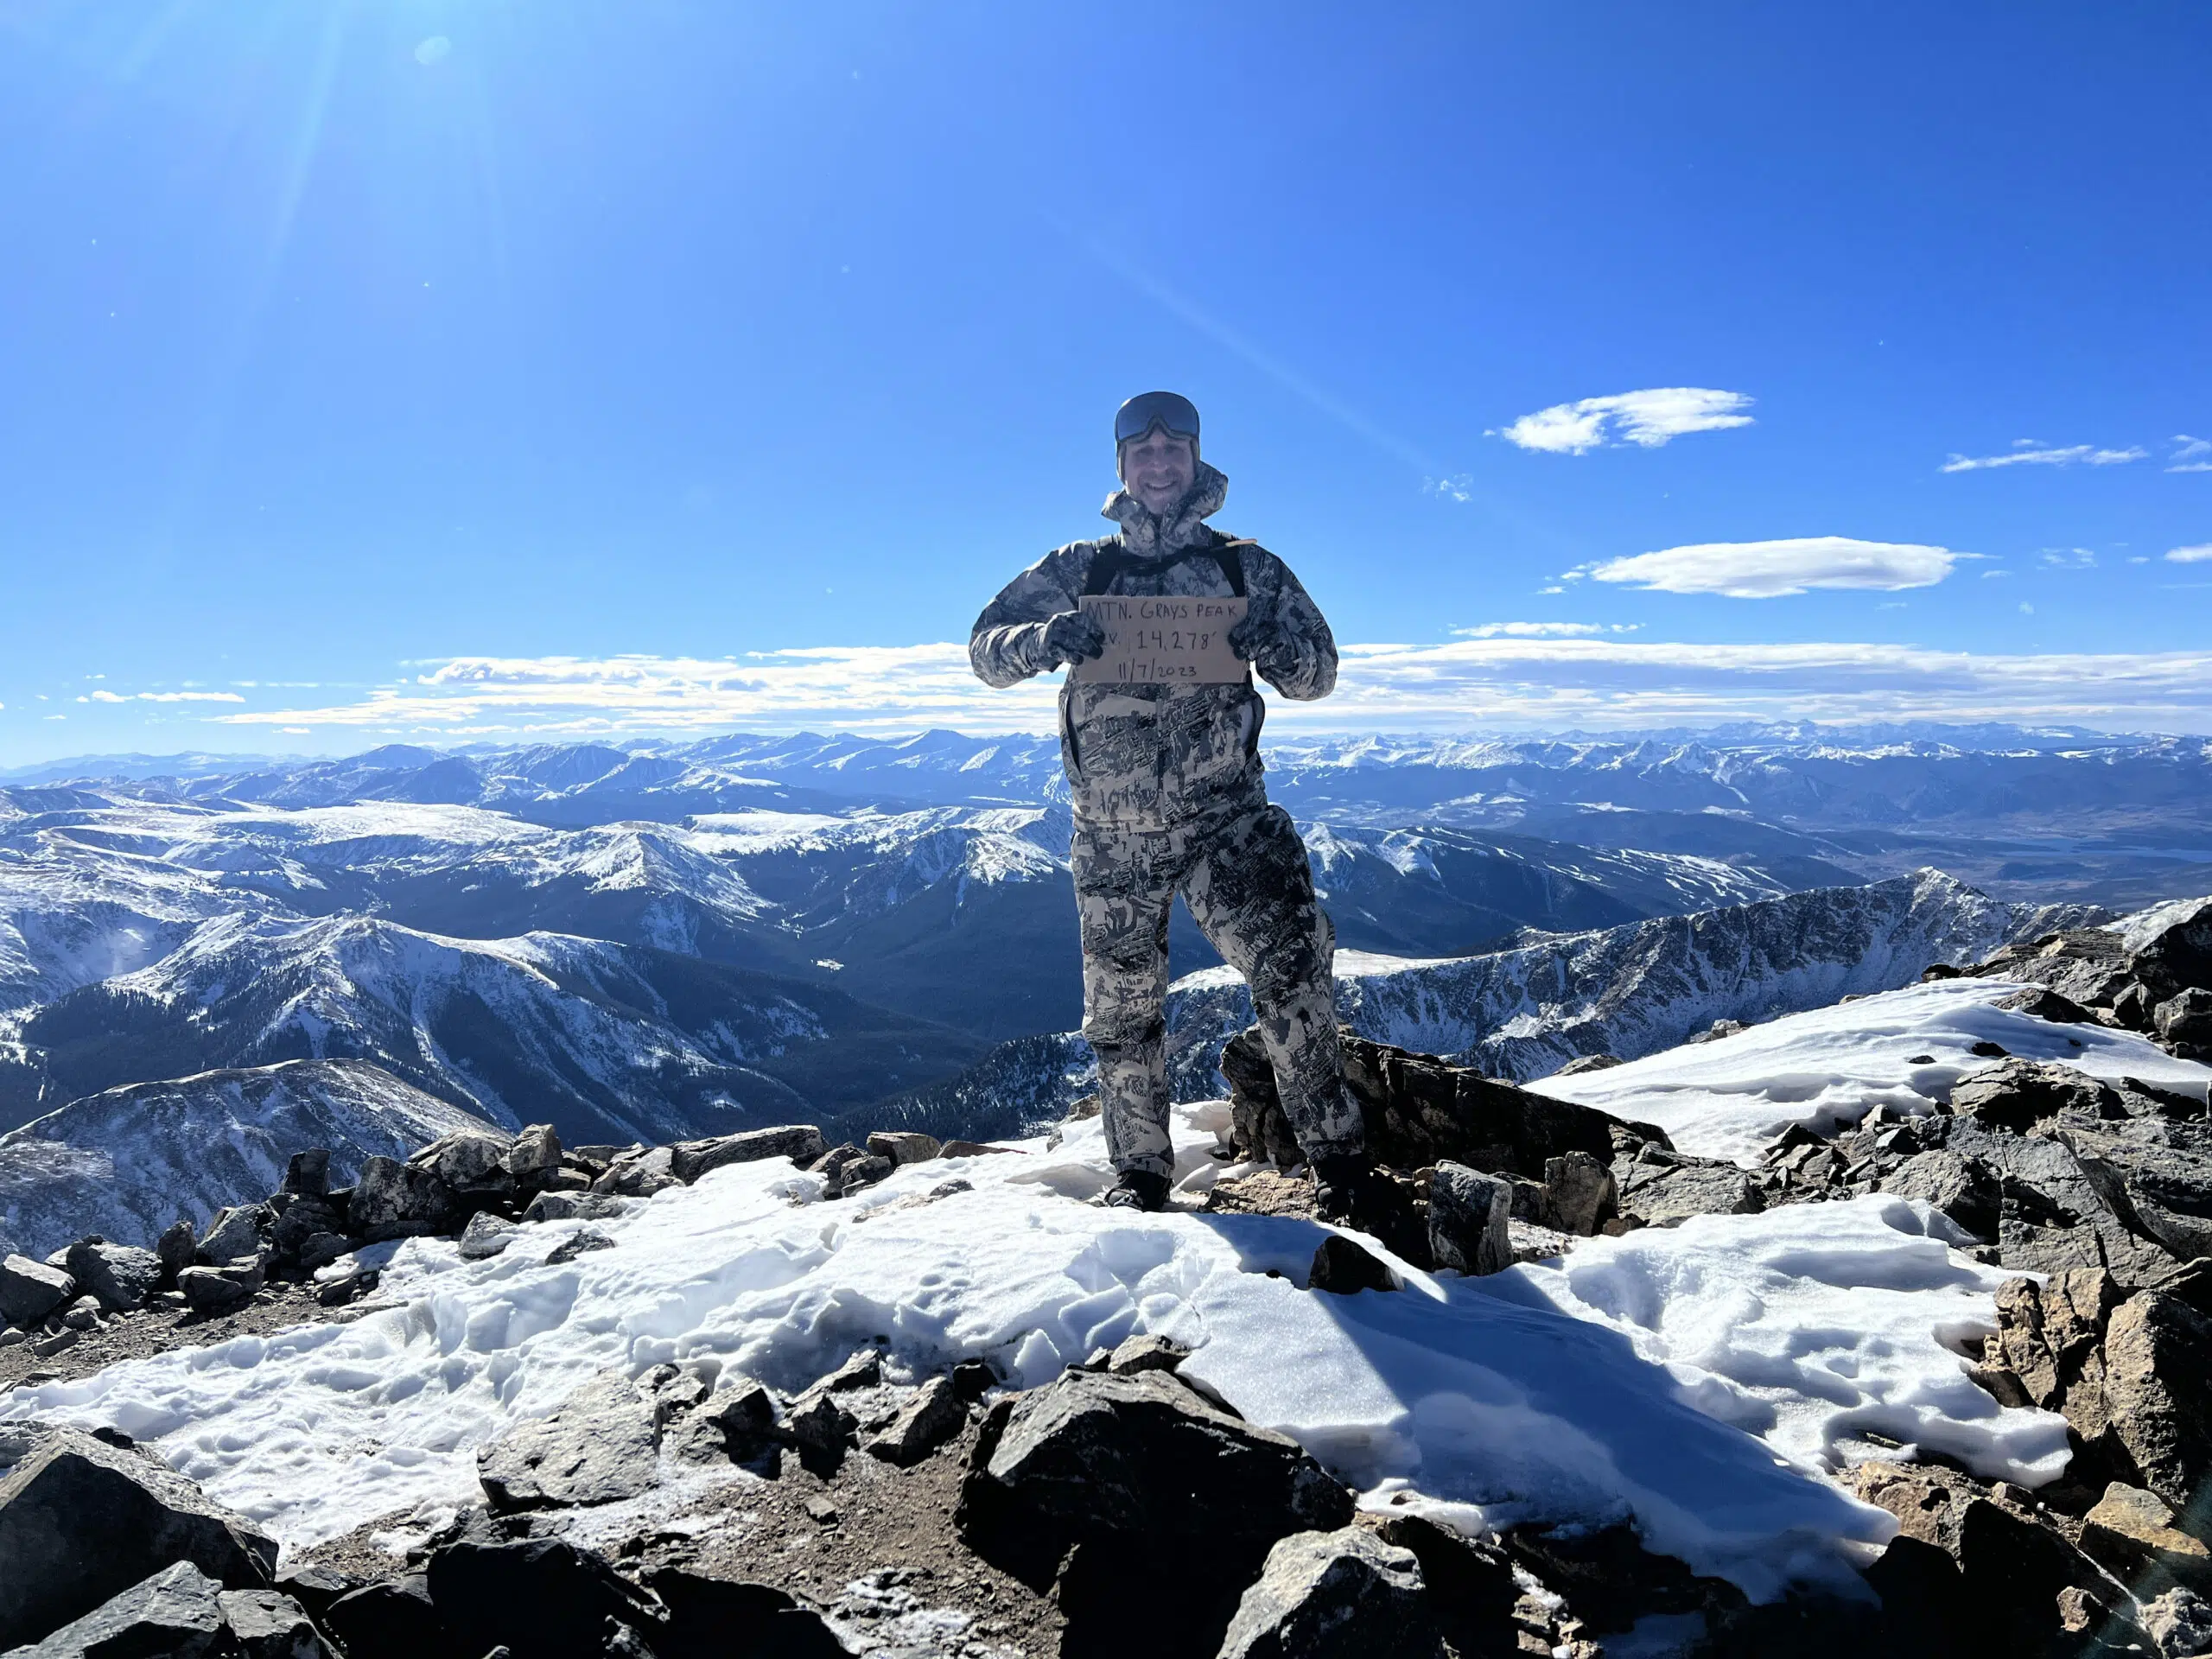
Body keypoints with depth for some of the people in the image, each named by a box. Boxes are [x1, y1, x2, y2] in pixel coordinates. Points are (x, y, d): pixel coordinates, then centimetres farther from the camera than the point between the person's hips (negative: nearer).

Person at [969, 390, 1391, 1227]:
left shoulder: (1246, 568, 7)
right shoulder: (1077, 570, 9)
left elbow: (1318, 673, 8)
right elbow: (985, 648, 5)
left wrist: (1273, 647, -16)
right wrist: (1043, 641, -18)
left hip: (1224, 814, -1)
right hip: (1113, 831, 2)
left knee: (1291, 960, -21)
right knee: (1122, 1009, 9)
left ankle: (1337, 1156, -7)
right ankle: (1141, 1174, 28)